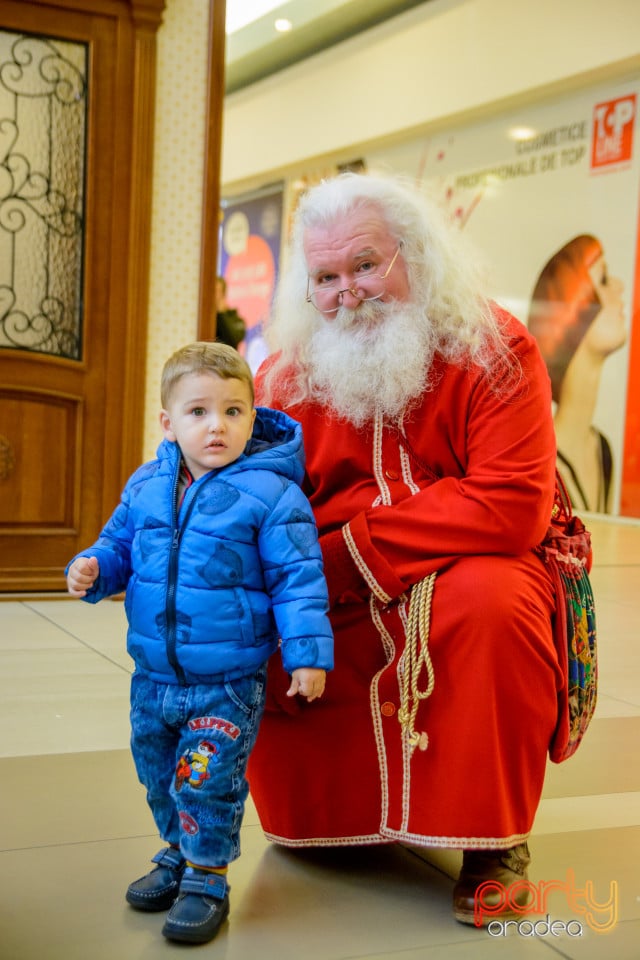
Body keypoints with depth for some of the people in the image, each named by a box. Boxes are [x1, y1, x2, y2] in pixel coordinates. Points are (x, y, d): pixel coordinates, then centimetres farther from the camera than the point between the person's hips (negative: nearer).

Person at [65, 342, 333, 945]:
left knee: (207, 780, -3)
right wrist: (92, 568, -7)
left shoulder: (271, 494, -14)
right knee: (159, 774, 21)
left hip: (228, 684, -6)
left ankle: (206, 879, 19)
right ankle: (178, 854, 44)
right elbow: (120, 544, 14)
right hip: (153, 675, 6)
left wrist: (307, 652, -15)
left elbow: (297, 579, -12)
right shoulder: (145, 487, 0)